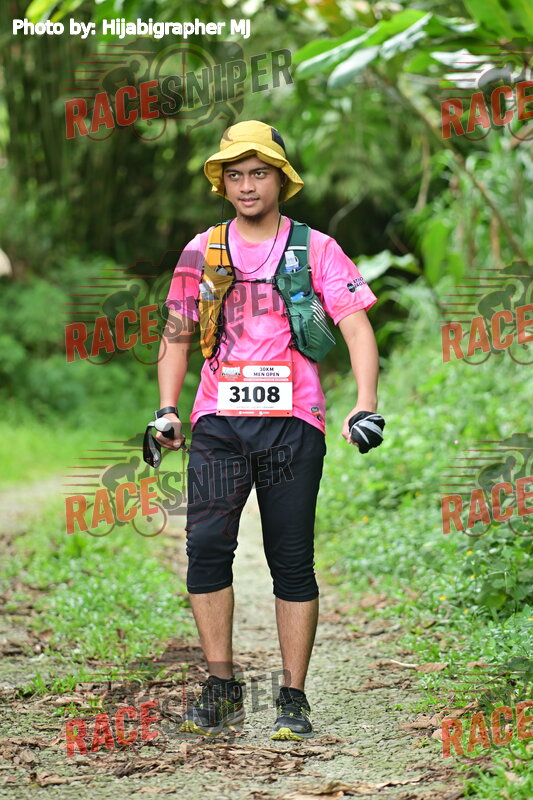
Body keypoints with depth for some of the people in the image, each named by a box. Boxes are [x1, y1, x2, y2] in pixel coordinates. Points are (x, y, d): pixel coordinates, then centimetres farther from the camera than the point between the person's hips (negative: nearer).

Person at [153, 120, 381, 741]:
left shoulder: (316, 249, 4)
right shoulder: (201, 253, 11)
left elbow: (357, 327, -1)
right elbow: (177, 336, 19)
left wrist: (365, 405, -14)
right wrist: (166, 409, 7)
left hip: (292, 421, -1)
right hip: (218, 421, 2)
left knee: (292, 562, 0)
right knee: (207, 543, -13)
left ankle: (293, 698, 8)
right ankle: (222, 689, -3)